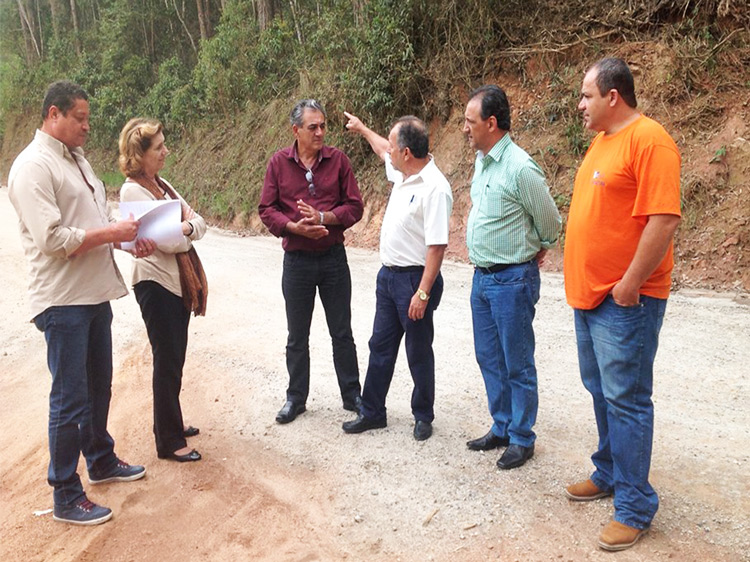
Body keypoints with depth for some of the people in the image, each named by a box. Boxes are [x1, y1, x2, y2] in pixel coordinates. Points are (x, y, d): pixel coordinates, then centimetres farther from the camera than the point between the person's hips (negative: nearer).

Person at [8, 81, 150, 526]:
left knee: (98, 388, 22)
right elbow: (52, 240, -23)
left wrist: (130, 238, 3)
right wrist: (111, 233, -18)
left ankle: (102, 461, 41)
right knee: (70, 401, 1)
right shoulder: (34, 167, -15)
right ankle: (66, 497, 15)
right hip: (63, 301, -9)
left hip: (96, 294, 9)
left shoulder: (77, 159, 14)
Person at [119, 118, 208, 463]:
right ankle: (169, 441, 12)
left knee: (174, 360, 17)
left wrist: (187, 227, -13)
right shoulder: (132, 191, -15)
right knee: (167, 362, 0)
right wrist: (187, 229, -2)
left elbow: (199, 223, 8)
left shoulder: (161, 184, 12)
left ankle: (170, 423, 32)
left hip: (179, 280, 8)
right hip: (156, 282, -8)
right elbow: (168, 241, -21)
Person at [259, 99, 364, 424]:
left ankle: (352, 395, 25)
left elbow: (354, 206, -4)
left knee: (342, 333, 10)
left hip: (334, 258, 0)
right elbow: (266, 210, -2)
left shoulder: (337, 159, -2)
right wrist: (296, 227, -18)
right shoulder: (279, 162, -2)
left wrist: (322, 217, -19)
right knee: (297, 336, 12)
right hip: (297, 260, 0)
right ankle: (296, 397, 28)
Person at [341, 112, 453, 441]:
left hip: (414, 279, -9)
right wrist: (362, 128, 41)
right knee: (380, 346, 15)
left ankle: (423, 417, 25)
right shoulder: (403, 173, 5)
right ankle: (372, 412, 28)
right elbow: (384, 151, 30)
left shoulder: (434, 188, -22)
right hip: (388, 274, 9)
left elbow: (437, 246, -24)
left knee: (419, 353, 7)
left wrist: (423, 293, -25)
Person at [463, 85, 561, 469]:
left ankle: (522, 440, 20)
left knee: (517, 365, 4)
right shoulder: (481, 160, 7)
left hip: (511, 279, -8)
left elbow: (550, 222, -8)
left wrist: (535, 252, 9)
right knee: (489, 359, 17)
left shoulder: (520, 168, -20)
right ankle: (501, 428, 32)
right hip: (482, 276, 9)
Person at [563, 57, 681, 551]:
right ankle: (609, 475, 34)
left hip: (625, 301, -9)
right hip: (589, 294, 9)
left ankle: (635, 509, 10)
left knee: (626, 400, -2)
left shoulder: (649, 140, -15)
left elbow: (664, 219, -22)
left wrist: (629, 285, -19)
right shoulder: (602, 140, 15)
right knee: (602, 392, 18)